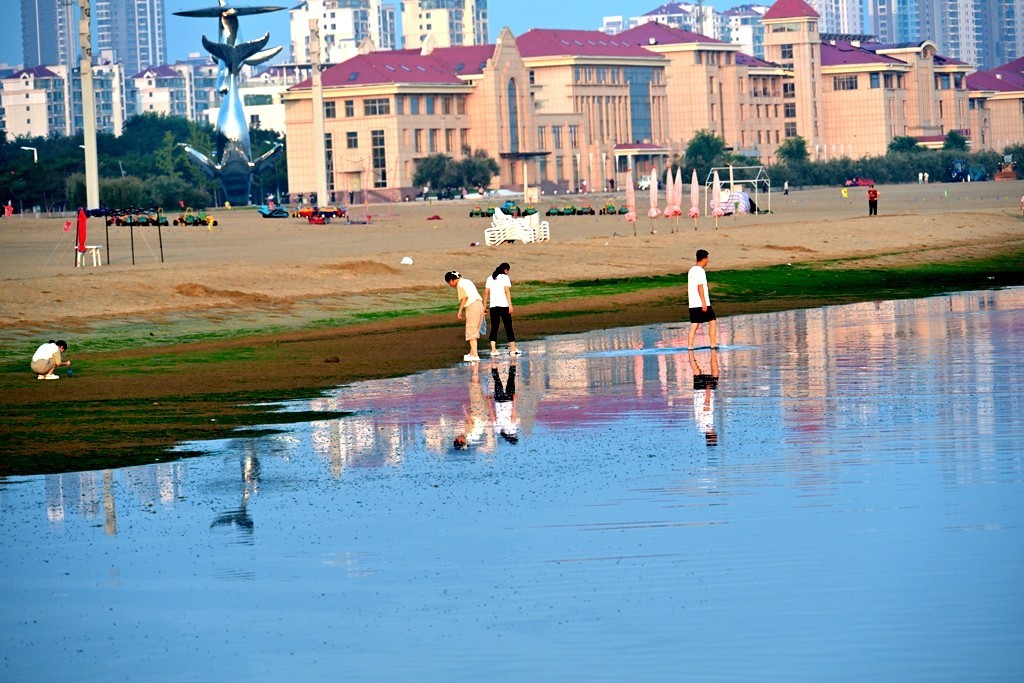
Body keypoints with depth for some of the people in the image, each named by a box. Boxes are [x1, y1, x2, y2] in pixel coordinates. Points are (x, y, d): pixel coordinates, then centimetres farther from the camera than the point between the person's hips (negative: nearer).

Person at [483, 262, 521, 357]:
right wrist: (510, 305, -14)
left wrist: (484, 306, 13)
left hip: (493, 306, 4)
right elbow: (507, 291, -12)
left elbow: (486, 293, 9)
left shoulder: (490, 278, 12)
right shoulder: (505, 277, -3)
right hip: (504, 306, -4)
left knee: (494, 328, 6)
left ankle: (493, 349, -5)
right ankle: (513, 349, 7)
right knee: (508, 327, 4)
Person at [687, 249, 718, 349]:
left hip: (692, 304, 8)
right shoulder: (700, 271, -12)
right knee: (713, 322, 3)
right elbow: (700, 287, -18)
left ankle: (690, 346, -1)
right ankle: (713, 344, 1)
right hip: (701, 303, -8)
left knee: (694, 325, 6)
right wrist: (704, 303, -19)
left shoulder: (691, 270, 15)